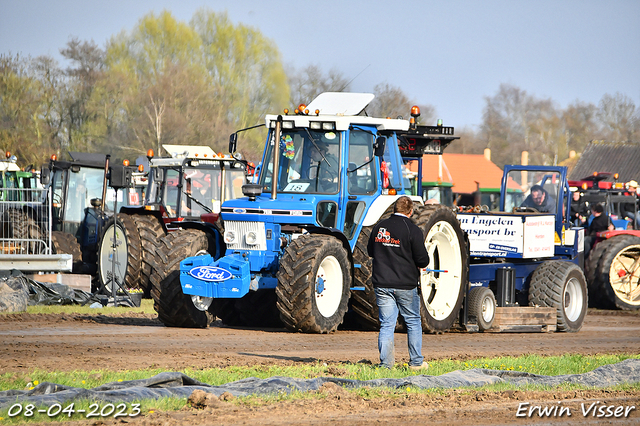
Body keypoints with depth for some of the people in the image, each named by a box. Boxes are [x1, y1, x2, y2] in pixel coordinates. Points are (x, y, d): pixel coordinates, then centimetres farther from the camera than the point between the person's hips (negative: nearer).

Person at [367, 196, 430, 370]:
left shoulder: (379, 227, 5)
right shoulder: (412, 230, -9)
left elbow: (370, 251, 18)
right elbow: (422, 260, -10)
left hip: (381, 284, 3)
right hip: (405, 285, -3)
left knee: (386, 324, 4)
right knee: (413, 322, 11)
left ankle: (385, 363, -3)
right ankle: (416, 361, 15)